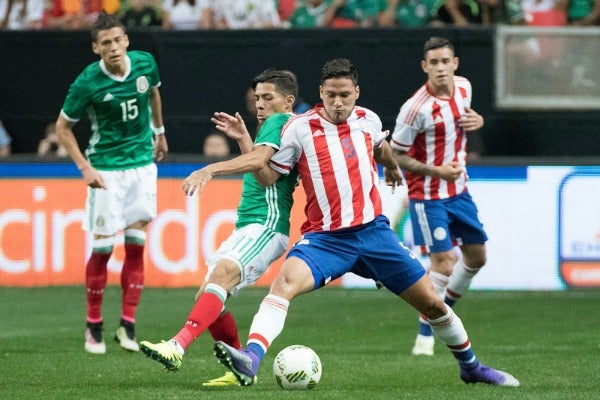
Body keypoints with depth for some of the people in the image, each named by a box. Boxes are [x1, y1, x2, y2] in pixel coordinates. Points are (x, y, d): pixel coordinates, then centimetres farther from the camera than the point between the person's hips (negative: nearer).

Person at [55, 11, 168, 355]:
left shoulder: (145, 63, -6)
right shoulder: (87, 83, -16)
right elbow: (63, 126, -4)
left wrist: (159, 131, 27)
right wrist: (84, 167, -10)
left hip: (142, 162, 3)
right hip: (107, 169, -3)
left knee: (136, 245, 0)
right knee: (102, 247, -3)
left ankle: (128, 324, 6)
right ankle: (94, 327, 10)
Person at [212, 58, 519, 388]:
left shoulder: (367, 120, 5)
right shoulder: (300, 128, -6)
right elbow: (268, 177, -4)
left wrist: (392, 167, 49)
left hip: (373, 232, 3)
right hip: (324, 238, -3)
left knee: (432, 303, 6)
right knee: (285, 281, -33)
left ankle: (470, 366, 29)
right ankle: (250, 361, -46)